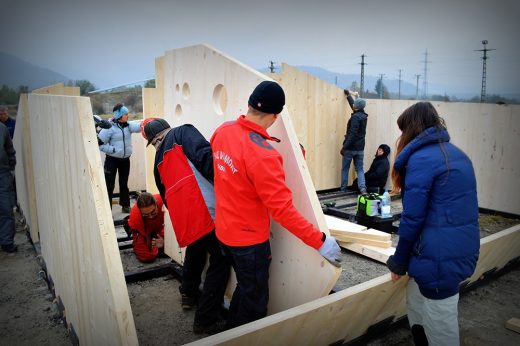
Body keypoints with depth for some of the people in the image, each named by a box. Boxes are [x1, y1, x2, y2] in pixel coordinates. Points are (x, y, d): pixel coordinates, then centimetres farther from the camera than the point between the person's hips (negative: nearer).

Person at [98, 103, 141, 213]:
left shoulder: (128, 125, 1)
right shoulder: (110, 127, -14)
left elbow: (138, 127, -19)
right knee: (109, 185, -2)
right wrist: (112, 150, -20)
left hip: (125, 159, 6)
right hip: (112, 160, -5)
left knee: (124, 184, 17)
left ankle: (125, 206, 29)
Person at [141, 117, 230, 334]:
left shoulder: (158, 162, 24)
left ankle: (188, 294, 52)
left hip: (183, 220, 7)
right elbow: (204, 156, -14)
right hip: (205, 211, -7)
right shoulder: (182, 132, 6)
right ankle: (206, 320, 10)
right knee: (219, 263, 5)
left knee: (195, 251, 34)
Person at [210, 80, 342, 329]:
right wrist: (320, 241, -23)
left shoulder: (223, 131, -6)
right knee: (255, 302, 14)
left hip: (224, 231, 9)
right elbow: (282, 209, -29)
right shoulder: (263, 155, -30)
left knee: (245, 287, 30)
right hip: (249, 238, -8)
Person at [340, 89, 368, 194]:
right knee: (360, 169, 7)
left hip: (351, 148, -7)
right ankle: (363, 188, -8)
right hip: (360, 148, 7)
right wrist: (348, 95, 39)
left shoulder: (355, 117, -16)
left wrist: (344, 147, -21)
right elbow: (354, 105, 27)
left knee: (345, 169, 7)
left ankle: (343, 189, 14)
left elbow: (352, 134, -22)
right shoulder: (363, 116, 9)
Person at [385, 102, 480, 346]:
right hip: (465, 251, 9)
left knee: (440, 326, 7)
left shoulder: (421, 158, -14)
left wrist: (399, 262, -2)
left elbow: (413, 218, -15)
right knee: (415, 299, 24)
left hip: (440, 257, -8)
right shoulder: (457, 154, 13)